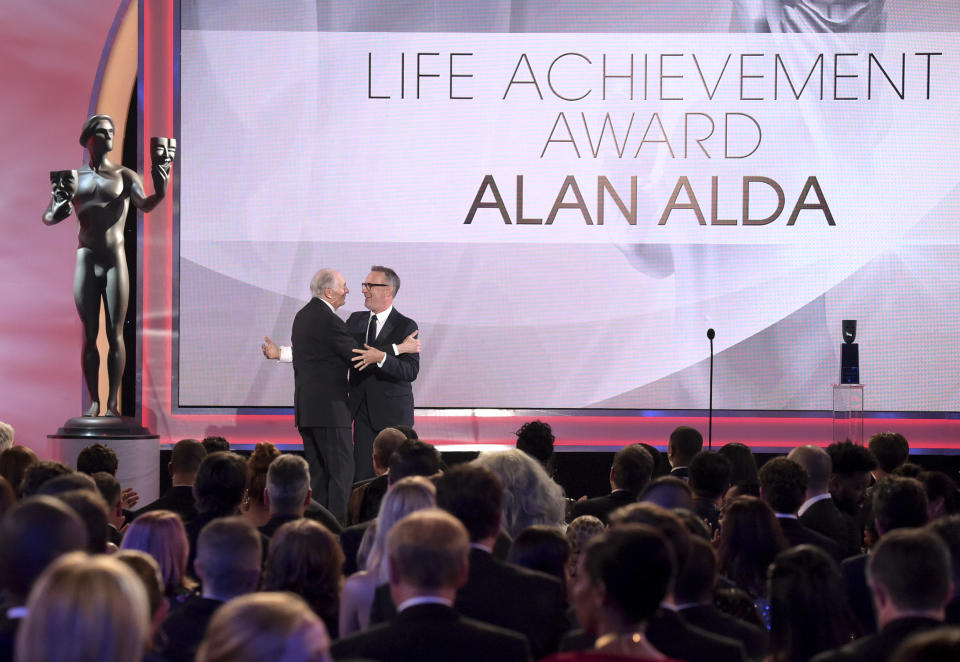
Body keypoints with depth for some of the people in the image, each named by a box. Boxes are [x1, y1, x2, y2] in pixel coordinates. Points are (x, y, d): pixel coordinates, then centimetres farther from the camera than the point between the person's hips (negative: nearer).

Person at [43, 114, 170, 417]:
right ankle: (93, 401, 7)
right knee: (89, 335, 4)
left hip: (116, 262, -2)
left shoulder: (125, 176, 3)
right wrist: (57, 210, -16)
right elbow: (46, 218, 9)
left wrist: (160, 193, -36)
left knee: (115, 334, -2)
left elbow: (144, 205, -13)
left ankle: (113, 402, 2)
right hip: (86, 262, 2)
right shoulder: (72, 179, 9)